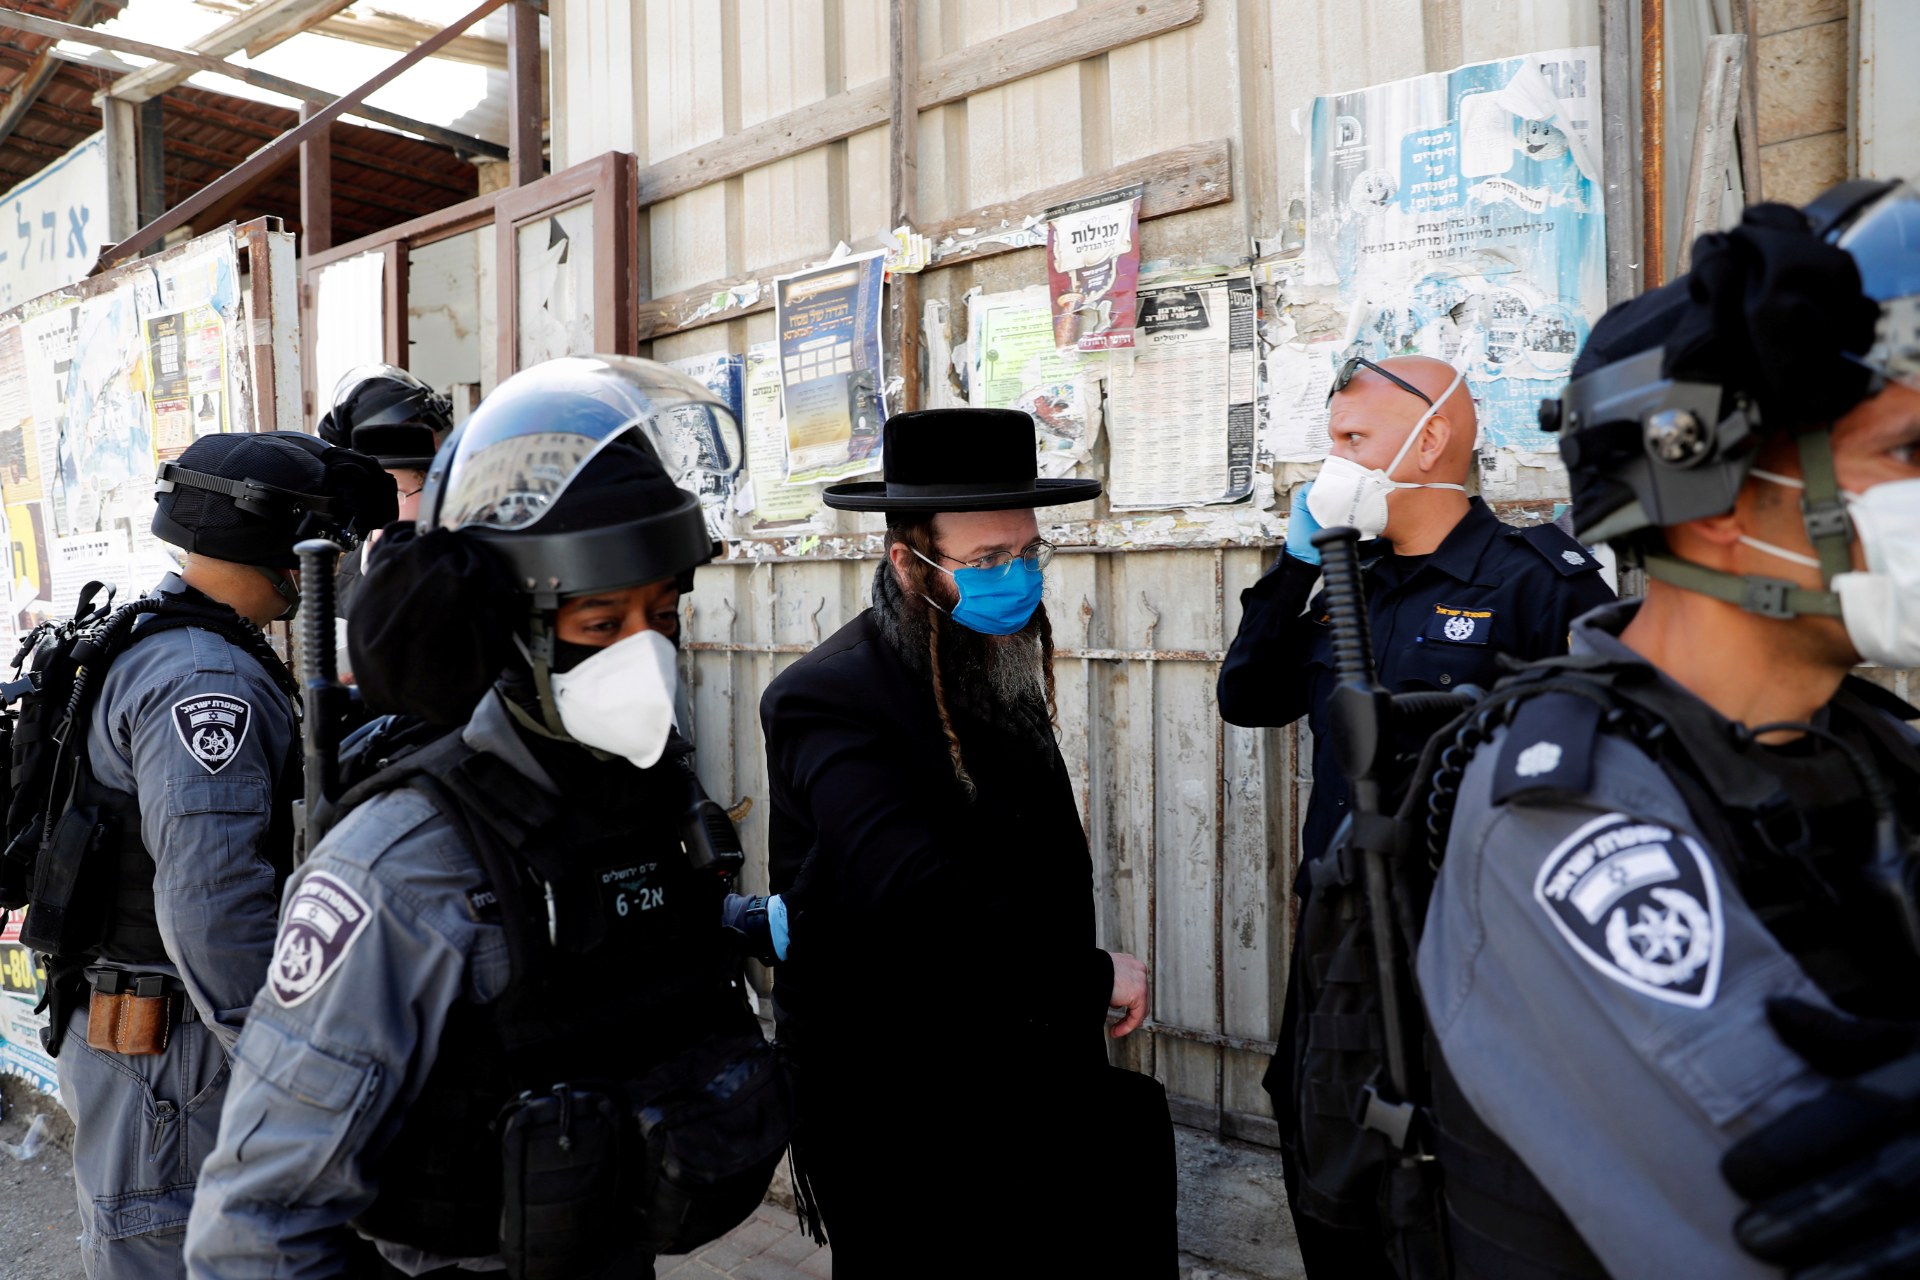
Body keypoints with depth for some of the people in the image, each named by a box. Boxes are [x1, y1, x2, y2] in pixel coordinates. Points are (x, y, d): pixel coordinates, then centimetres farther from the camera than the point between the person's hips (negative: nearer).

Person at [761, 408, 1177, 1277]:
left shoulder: (999, 675, 5)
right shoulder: (835, 702, -22)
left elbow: (1043, 872, 8)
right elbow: (924, 906, -33)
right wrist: (1093, 977, -21)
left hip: (1016, 1084, 7)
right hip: (895, 1119, -7)